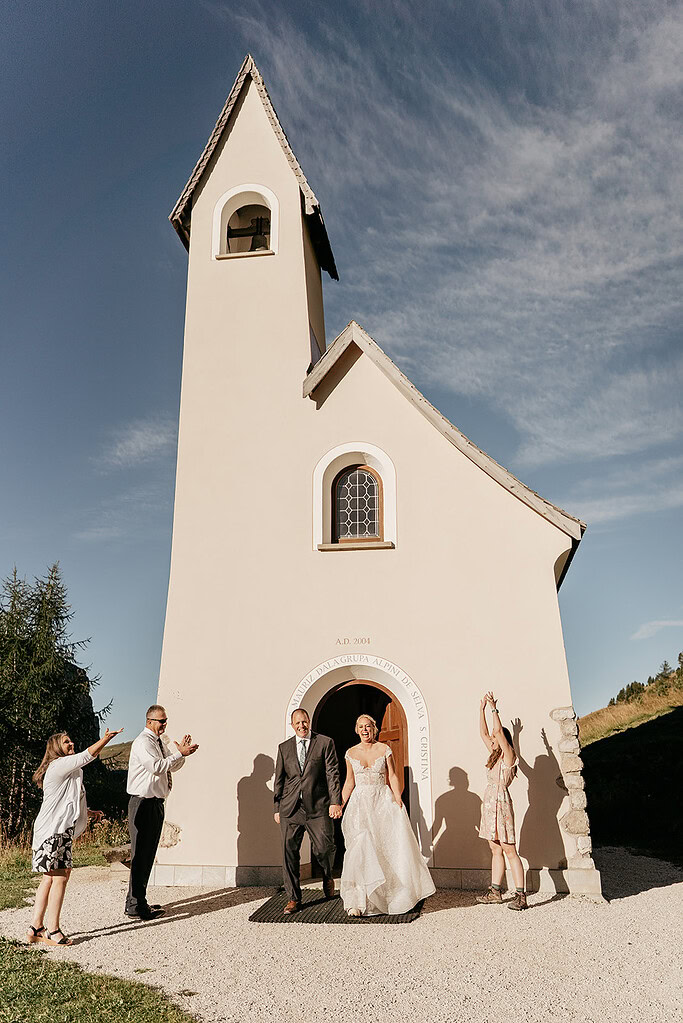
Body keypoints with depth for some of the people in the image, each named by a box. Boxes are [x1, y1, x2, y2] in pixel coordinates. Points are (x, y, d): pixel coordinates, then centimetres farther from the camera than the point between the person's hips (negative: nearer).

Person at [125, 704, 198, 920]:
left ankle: (137, 902, 24)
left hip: (156, 803, 10)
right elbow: (157, 767, -26)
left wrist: (181, 751, 1)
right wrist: (180, 754, -23)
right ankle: (135, 906, 4)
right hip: (144, 803, -10)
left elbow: (172, 766, 19)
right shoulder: (143, 742, -14)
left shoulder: (159, 743, 16)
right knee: (140, 855, -4)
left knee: (148, 854, 15)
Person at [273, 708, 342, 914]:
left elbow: (332, 774, -1)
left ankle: (327, 876, 30)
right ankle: (294, 898, 17)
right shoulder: (284, 748, 12)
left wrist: (335, 802, -10)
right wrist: (277, 808, 11)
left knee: (324, 847, -4)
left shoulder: (325, 743, 3)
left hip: (318, 807, -2)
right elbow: (279, 780, 14)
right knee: (289, 852, 2)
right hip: (290, 809, 3)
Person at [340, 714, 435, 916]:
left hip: (382, 801, 0)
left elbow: (392, 777, 1)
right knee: (361, 848, -9)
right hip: (360, 803, 1)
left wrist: (398, 798, -11)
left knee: (390, 846, -3)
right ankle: (358, 901, -4)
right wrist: (340, 805, 5)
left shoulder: (384, 750, 2)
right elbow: (349, 783, 11)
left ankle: (397, 896, 15)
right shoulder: (351, 753, 6)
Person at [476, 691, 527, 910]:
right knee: (495, 850, 11)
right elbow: (484, 734, 19)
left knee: (509, 851, -6)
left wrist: (493, 708, -17)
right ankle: (495, 892, 17)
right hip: (490, 805, 8)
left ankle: (521, 896, -3)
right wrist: (482, 709, 16)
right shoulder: (495, 755, 14)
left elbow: (498, 731, -20)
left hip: (501, 806, -8)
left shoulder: (508, 756, -8)